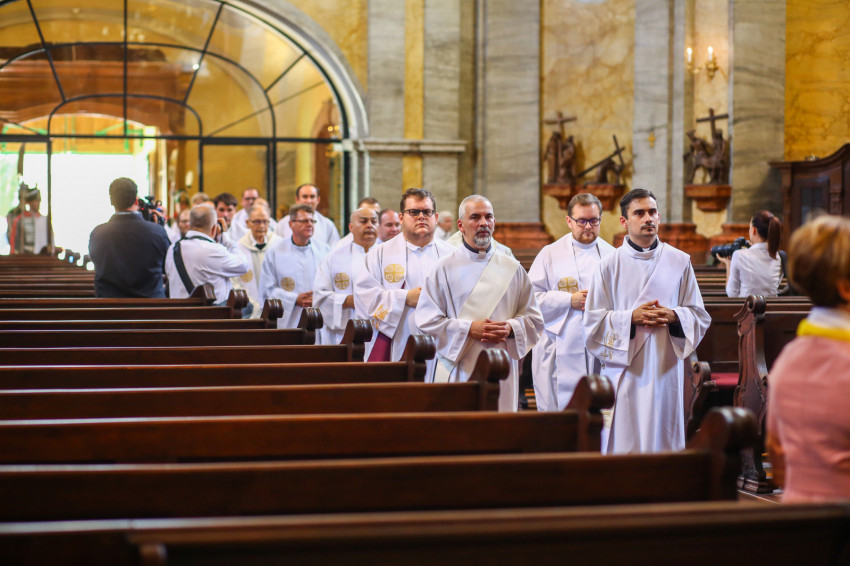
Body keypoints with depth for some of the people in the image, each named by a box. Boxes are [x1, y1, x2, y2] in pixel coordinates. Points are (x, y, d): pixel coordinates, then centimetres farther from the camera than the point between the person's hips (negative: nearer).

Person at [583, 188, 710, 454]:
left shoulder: (680, 262, 8)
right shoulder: (609, 265, 2)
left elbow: (700, 316, 10)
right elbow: (593, 322, 0)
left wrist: (674, 316, -10)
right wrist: (631, 317, -14)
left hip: (666, 369, 2)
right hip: (625, 373, -2)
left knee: (664, 441, 3)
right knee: (624, 445, -3)